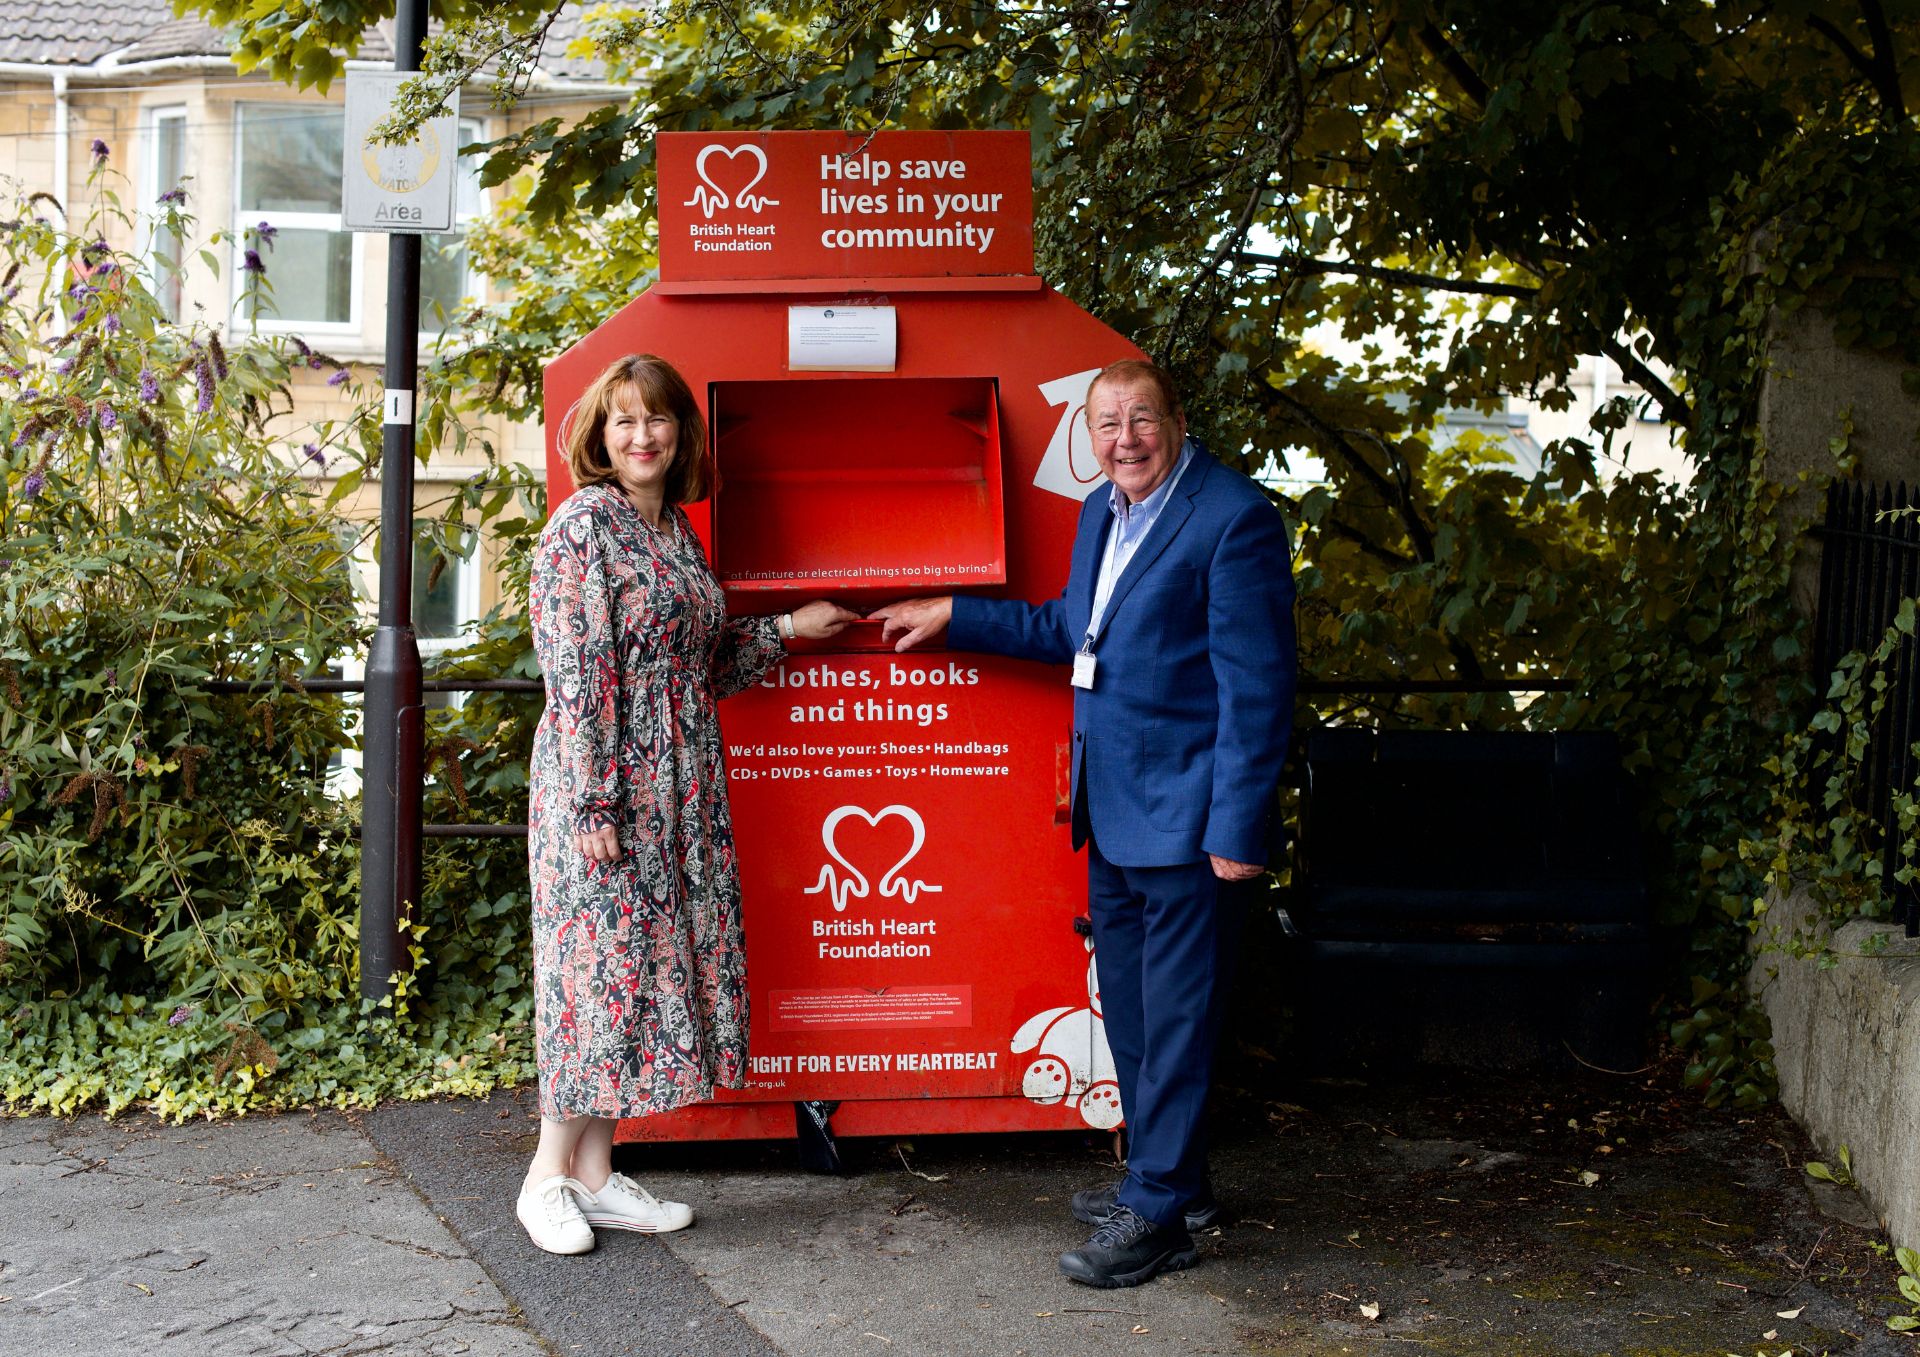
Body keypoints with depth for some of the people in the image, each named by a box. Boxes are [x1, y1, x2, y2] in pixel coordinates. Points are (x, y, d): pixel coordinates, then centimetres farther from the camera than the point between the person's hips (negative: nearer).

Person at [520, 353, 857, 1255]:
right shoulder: (584, 524, -10)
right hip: (604, 779, -8)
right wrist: (594, 805, -19)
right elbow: (575, 674, -15)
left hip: (679, 784, 8)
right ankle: (550, 1176, 11)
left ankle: (596, 1174, 18)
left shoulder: (675, 528, 15)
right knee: (599, 960, -3)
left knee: (655, 958, 9)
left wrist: (787, 629, 15)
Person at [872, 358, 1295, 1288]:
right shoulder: (1102, 512, 12)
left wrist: (1237, 828, -20)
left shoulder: (1233, 518, -15)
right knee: (1129, 1006, 17)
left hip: (1185, 818, -9)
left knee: (1174, 1014, 0)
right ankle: (1166, 1177, 33)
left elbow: (1257, 683, -18)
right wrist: (952, 617, 22)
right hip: (1113, 813, 9)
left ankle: (1158, 1217, 11)